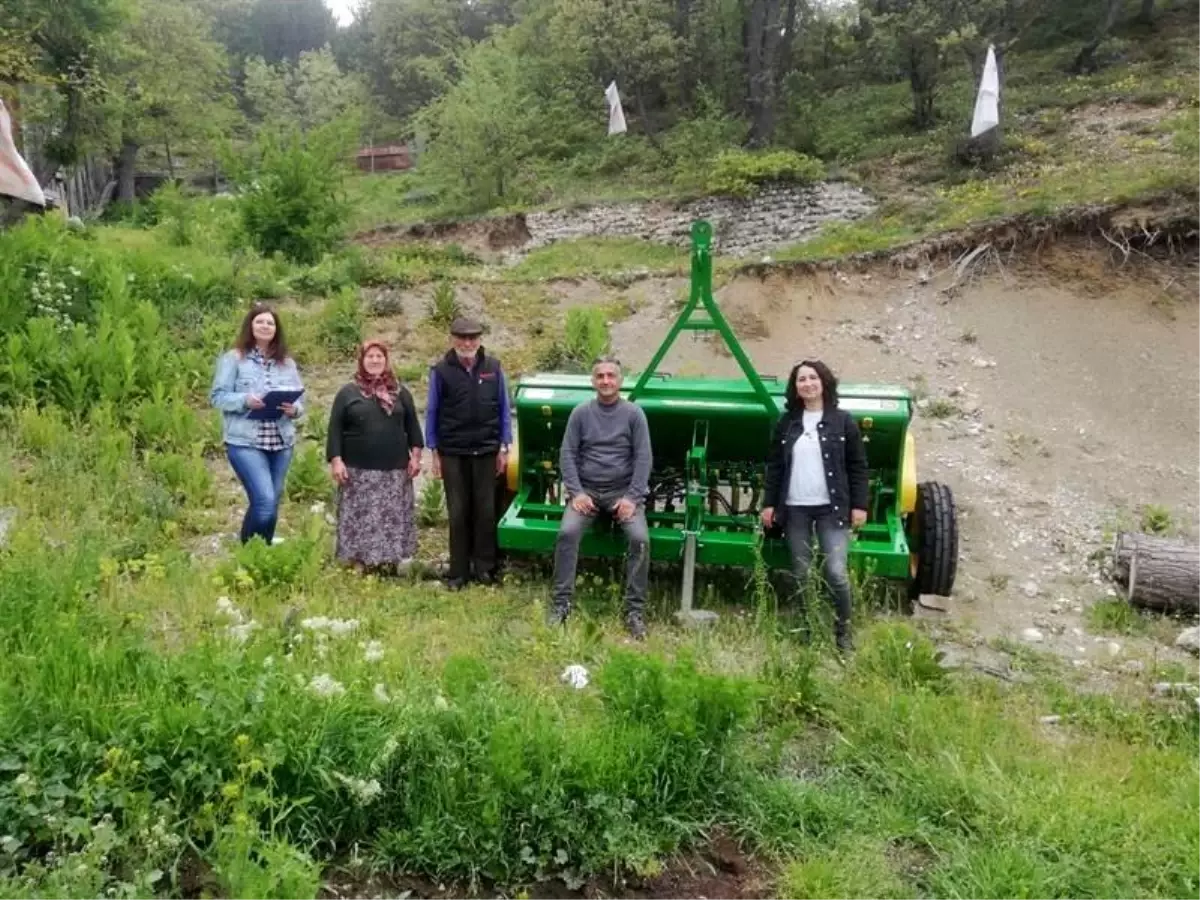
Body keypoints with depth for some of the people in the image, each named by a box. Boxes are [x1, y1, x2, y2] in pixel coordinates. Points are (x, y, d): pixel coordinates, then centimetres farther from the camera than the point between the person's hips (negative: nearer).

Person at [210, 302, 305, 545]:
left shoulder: (287, 363, 12)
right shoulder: (233, 358, -1)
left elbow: (300, 400, 13)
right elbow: (217, 396, -3)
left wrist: (294, 409, -10)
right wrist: (245, 400, -20)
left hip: (282, 443, 5)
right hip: (245, 442, -5)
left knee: (273, 503, 10)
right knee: (265, 502, -16)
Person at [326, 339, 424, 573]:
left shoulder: (400, 392, 12)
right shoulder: (347, 393, 4)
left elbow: (412, 425, 13)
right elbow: (335, 429, 1)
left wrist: (415, 455, 3)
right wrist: (335, 460, -8)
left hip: (394, 470, 2)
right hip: (359, 470, -2)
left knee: (395, 519, 4)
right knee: (361, 520, -1)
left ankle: (397, 560, 10)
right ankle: (360, 565, 4)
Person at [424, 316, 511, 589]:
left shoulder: (493, 368, 2)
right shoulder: (441, 371, -1)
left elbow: (503, 409, 7)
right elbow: (432, 412, 4)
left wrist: (504, 448, 4)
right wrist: (434, 452, 2)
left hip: (486, 451, 1)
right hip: (453, 453, -1)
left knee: (485, 511, 5)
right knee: (458, 513, 5)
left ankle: (484, 568, 15)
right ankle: (458, 571, 12)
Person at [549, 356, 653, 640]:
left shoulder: (634, 413, 1)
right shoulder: (580, 413, 4)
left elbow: (643, 457, -2)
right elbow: (567, 454, 2)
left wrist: (632, 497, -12)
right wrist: (576, 492, -10)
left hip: (623, 491, -1)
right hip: (587, 490, 1)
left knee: (640, 539, -24)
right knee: (567, 533, -25)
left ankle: (635, 610, -12)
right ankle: (561, 603, -13)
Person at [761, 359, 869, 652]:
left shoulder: (843, 421, 0)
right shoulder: (786, 422, 7)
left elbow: (858, 466, 1)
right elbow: (775, 466, 9)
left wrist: (859, 505, -5)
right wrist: (769, 503, 4)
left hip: (831, 508, -2)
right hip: (794, 509, 3)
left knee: (836, 572, -8)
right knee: (801, 573, 8)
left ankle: (843, 631, 8)